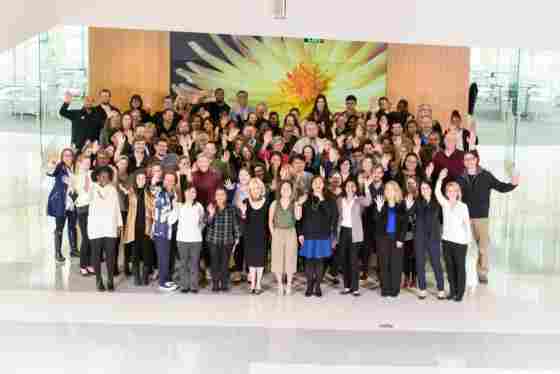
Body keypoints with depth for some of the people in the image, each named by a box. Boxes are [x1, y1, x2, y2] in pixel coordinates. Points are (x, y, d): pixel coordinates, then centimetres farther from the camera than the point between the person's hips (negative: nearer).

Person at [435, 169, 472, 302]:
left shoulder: (463, 206, -3)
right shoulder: (445, 204, 5)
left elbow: (467, 223, -3)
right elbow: (437, 192, -9)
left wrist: (469, 238, -9)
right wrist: (440, 178, -19)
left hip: (460, 241, -4)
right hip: (446, 239, 4)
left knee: (460, 266, 4)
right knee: (449, 266, 9)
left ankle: (460, 292, 12)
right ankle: (452, 291, 19)